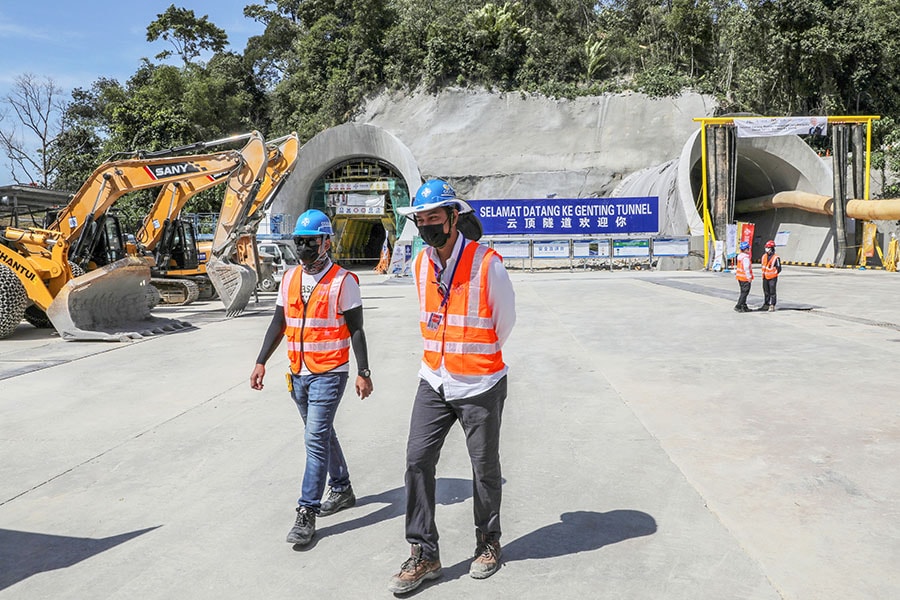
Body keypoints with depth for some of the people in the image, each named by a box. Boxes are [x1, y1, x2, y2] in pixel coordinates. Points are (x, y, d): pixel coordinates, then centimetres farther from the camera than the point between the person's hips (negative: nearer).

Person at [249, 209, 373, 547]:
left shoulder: (343, 281, -9)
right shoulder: (290, 278, 8)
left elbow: (356, 330, -7)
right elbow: (278, 324, 13)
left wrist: (363, 373, -9)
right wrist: (261, 362, 8)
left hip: (329, 374, -7)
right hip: (298, 373, 7)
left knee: (316, 439, -9)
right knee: (322, 434, 18)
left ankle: (307, 513, -2)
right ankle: (342, 490, 35)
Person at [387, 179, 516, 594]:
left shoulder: (487, 264, -15)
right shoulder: (420, 265, 2)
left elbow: (504, 322, -2)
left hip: (480, 385, -4)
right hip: (433, 382, 5)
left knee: (485, 468, 11)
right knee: (417, 461, 1)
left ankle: (488, 543, 33)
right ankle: (423, 555, 14)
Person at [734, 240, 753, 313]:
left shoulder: (739, 256, 10)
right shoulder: (745, 258, -20)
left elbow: (736, 267, 16)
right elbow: (746, 268, -22)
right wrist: (749, 277, -17)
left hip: (740, 277, 10)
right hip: (745, 278, -10)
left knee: (743, 292, 16)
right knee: (744, 292, -4)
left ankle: (744, 307, 23)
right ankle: (738, 306, -7)